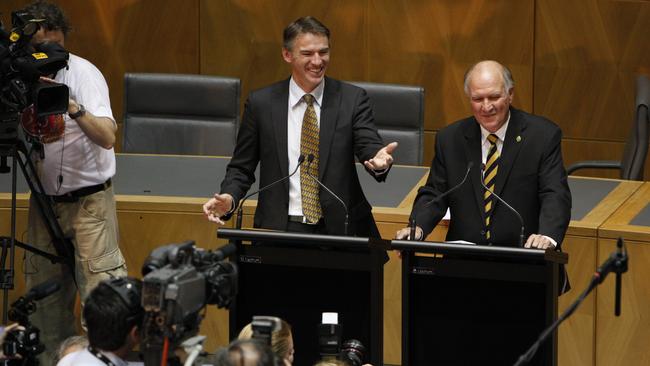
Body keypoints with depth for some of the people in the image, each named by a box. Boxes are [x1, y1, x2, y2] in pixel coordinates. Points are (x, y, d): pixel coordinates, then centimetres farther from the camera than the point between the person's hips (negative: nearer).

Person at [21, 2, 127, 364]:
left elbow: (107, 137, -23)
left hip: (88, 200, -5)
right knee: (45, 298, 6)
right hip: (45, 199, 5)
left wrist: (74, 109, -39)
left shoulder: (83, 73, -11)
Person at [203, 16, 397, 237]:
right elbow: (241, 167, 11)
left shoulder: (352, 99, 5)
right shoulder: (260, 103, 5)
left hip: (340, 228, 1)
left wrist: (379, 159, -30)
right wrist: (228, 198, -10)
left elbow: (369, 147, -6)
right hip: (279, 228, -1)